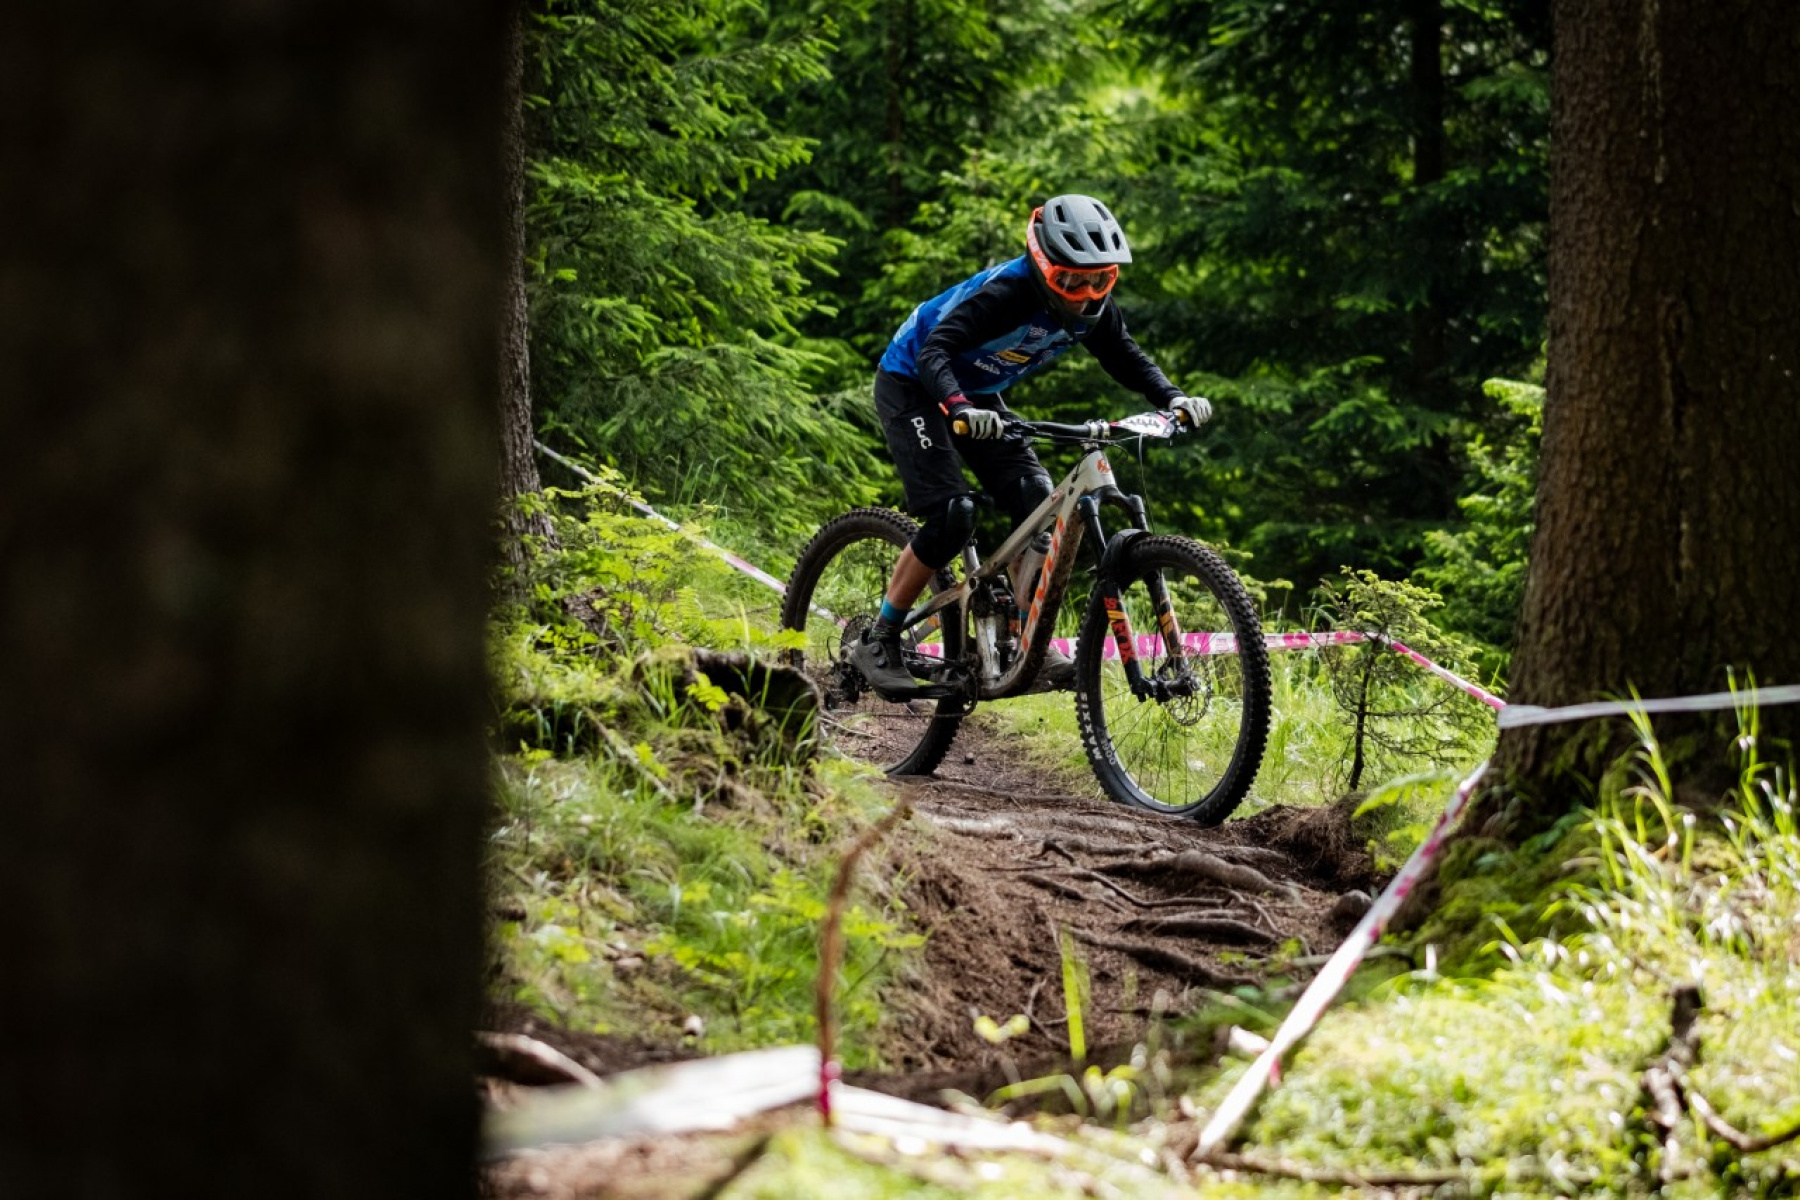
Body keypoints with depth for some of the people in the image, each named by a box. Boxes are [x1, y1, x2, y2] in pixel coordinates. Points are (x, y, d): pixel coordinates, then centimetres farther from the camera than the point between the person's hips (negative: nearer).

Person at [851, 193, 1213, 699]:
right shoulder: (1006, 293, -34)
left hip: (976, 393, 7)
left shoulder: (1090, 307, -13)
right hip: (912, 385, -7)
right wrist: (959, 408, -60)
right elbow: (935, 352, -42)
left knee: (1038, 502, -9)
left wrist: (1173, 398, -20)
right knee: (953, 513, -21)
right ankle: (878, 641, -9)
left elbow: (1127, 358, -1)